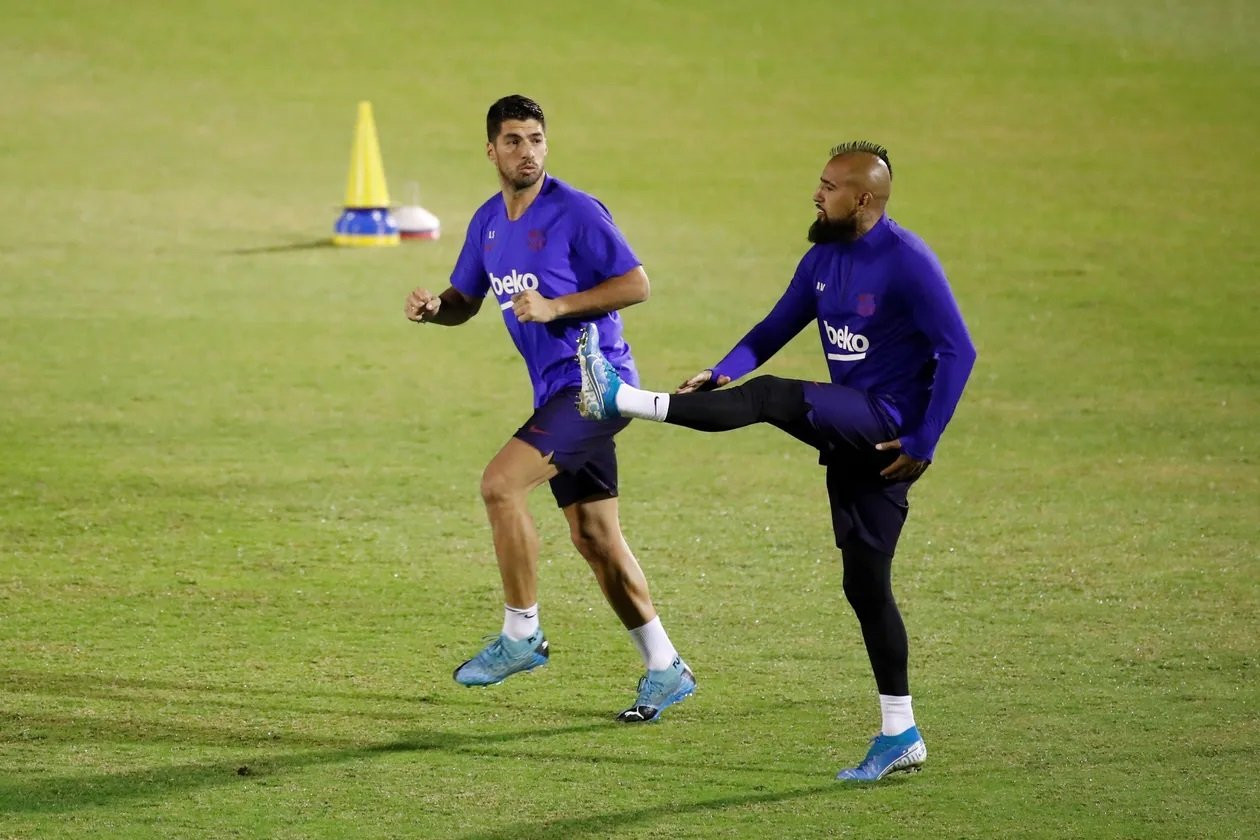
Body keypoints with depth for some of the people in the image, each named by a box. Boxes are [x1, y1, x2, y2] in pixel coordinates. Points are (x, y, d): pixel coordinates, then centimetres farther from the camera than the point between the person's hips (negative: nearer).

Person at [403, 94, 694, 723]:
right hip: (556, 390, 8)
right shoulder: (487, 222, 11)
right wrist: (433, 308, -2)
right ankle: (665, 669, 18)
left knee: (499, 484, -21)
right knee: (593, 535, 10)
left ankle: (522, 634, -8)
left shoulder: (575, 212, -12)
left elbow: (636, 284, -13)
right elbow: (465, 301, 21)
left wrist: (556, 307, -21)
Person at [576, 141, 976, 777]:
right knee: (865, 585, 7)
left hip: (887, 426, -8)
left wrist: (923, 444, -19)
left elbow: (958, 351, -16)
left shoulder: (907, 262, -13)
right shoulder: (824, 259, 11)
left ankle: (620, 399, -29)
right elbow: (775, 329, 16)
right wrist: (722, 372, -4)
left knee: (775, 397, -29)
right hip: (850, 432, 9)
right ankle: (900, 736, 11)